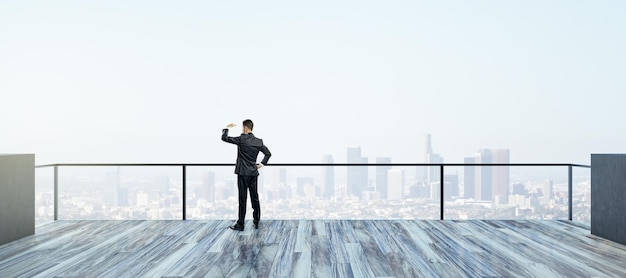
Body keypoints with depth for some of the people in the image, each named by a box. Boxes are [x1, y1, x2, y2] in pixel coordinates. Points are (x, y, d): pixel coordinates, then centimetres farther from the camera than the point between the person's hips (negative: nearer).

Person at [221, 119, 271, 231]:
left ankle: (240, 224, 3)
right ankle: (256, 221, 20)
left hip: (243, 173, -5)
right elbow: (268, 153, 12)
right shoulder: (259, 141, 5)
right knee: (255, 198, 12)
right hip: (254, 172, 5)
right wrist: (261, 164, 15)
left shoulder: (241, 139, -12)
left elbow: (224, 138, -7)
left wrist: (227, 128, 9)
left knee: (242, 198, -2)